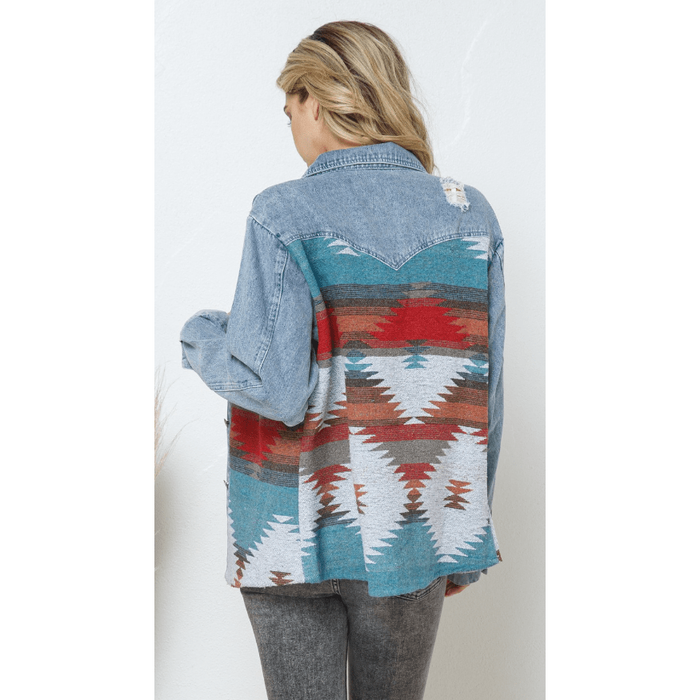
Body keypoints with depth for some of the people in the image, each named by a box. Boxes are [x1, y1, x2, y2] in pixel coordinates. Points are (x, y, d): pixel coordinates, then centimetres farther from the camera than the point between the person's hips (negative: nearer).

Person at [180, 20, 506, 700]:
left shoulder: (282, 217, -12)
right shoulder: (470, 216, -1)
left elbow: (276, 388, -19)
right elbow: (484, 390, 0)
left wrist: (203, 340, 3)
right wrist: (462, 539, 10)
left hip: (297, 531, -3)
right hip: (412, 536, 3)